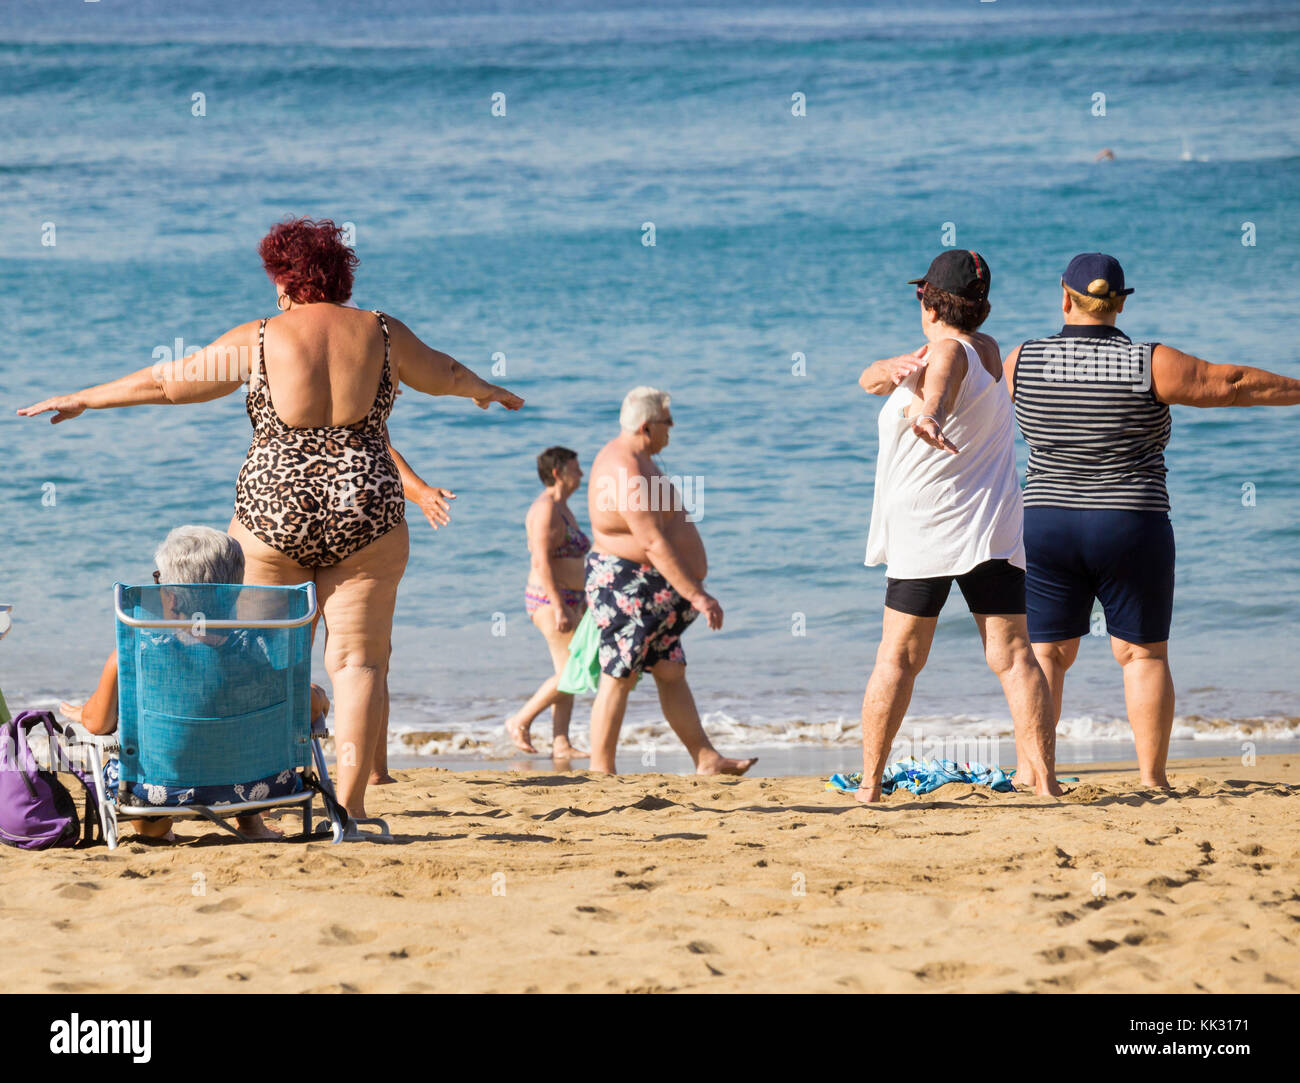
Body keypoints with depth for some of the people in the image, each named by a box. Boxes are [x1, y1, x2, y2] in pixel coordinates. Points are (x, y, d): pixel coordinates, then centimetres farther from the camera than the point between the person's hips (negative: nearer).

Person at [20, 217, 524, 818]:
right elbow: (441, 373, 25)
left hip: (273, 509, -1)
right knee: (357, 660, 0)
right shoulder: (381, 334, 5)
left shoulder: (260, 340, -1)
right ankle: (349, 807, -8)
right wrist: (484, 390, 47)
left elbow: (167, 381, 8)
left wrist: (84, 400, 21)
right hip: (366, 514, 1)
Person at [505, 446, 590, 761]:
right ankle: (520, 722, -2)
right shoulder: (545, 509, -14)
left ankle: (561, 744, 3)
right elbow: (541, 562, -21)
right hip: (549, 601, -10)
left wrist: (582, 604, 22)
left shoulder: (563, 510, 17)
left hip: (568, 601, 10)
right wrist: (560, 608, -25)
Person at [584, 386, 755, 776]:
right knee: (618, 678, -7)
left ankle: (706, 759, 9)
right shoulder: (628, 474, -23)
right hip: (628, 587, -11)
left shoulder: (631, 458, 12)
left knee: (671, 673, 9)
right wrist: (697, 595, -28)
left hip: (651, 594, 11)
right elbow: (654, 543, -28)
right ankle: (601, 771, -4)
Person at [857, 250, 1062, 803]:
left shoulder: (949, 352, -10)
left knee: (897, 659, 4)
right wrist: (898, 369, -16)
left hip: (925, 536, -6)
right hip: (994, 532, 6)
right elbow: (869, 380, 7)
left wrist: (927, 415, -60)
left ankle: (868, 782, 7)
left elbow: (941, 386, -38)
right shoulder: (988, 351, 12)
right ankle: (1045, 778, -12)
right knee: (1014, 658, -2)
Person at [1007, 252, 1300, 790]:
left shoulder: (1024, 361, -3)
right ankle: (1152, 777, 5)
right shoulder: (1150, 366, -10)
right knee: (1143, 654, 8)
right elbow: (1234, 384, -4)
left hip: (1046, 528, 2)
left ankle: (1030, 773, 1)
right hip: (1132, 533, -2)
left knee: (1045, 654, 8)